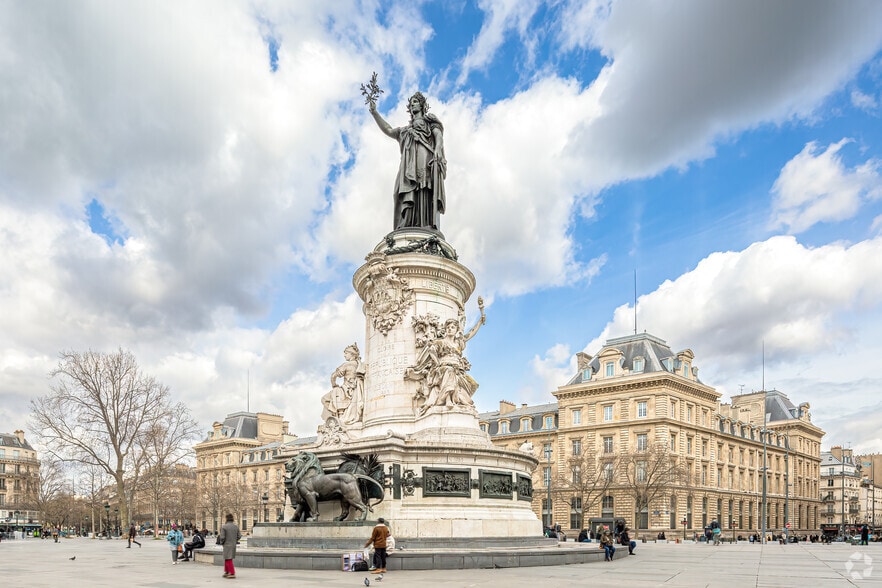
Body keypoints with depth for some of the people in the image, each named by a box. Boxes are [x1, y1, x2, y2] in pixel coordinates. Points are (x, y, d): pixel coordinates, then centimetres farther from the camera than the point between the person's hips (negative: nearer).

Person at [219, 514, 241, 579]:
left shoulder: (224, 527, -13)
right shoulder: (236, 526, 3)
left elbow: (222, 537, -16)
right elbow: (239, 536, 3)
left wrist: (221, 542, 4)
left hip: (227, 545, -6)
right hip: (233, 545, 6)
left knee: (228, 560, -1)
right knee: (226, 559, 20)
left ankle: (232, 573, -5)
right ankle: (227, 572, 26)